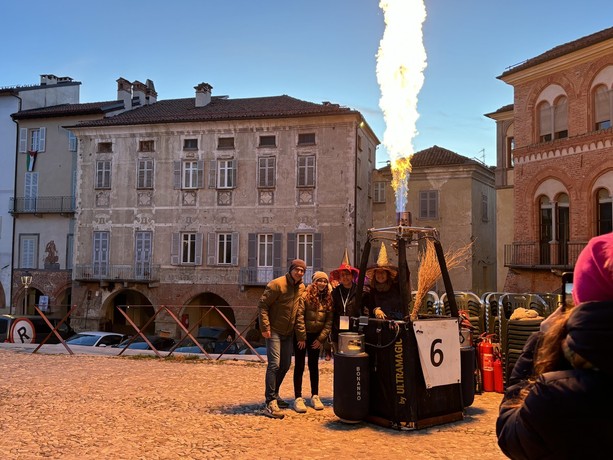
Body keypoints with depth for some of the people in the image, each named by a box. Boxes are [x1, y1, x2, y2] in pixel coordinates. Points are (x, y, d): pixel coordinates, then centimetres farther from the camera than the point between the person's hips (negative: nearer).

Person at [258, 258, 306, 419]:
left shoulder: (302, 287, 7)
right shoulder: (277, 284, -15)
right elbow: (262, 305, -16)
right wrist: (265, 327, -21)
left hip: (289, 333, 8)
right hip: (274, 331, -8)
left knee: (285, 365, 13)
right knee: (274, 364, -13)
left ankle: (273, 395, 30)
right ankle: (271, 402, -11)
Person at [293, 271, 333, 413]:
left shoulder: (328, 299, 4)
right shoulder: (305, 296, -12)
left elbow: (329, 320, 3)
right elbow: (299, 316, -15)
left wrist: (321, 338, -4)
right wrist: (301, 337, -16)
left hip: (316, 337, 5)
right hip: (301, 336, -5)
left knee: (314, 366, 13)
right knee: (299, 366, 0)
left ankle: (315, 396, 21)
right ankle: (298, 398, 5)